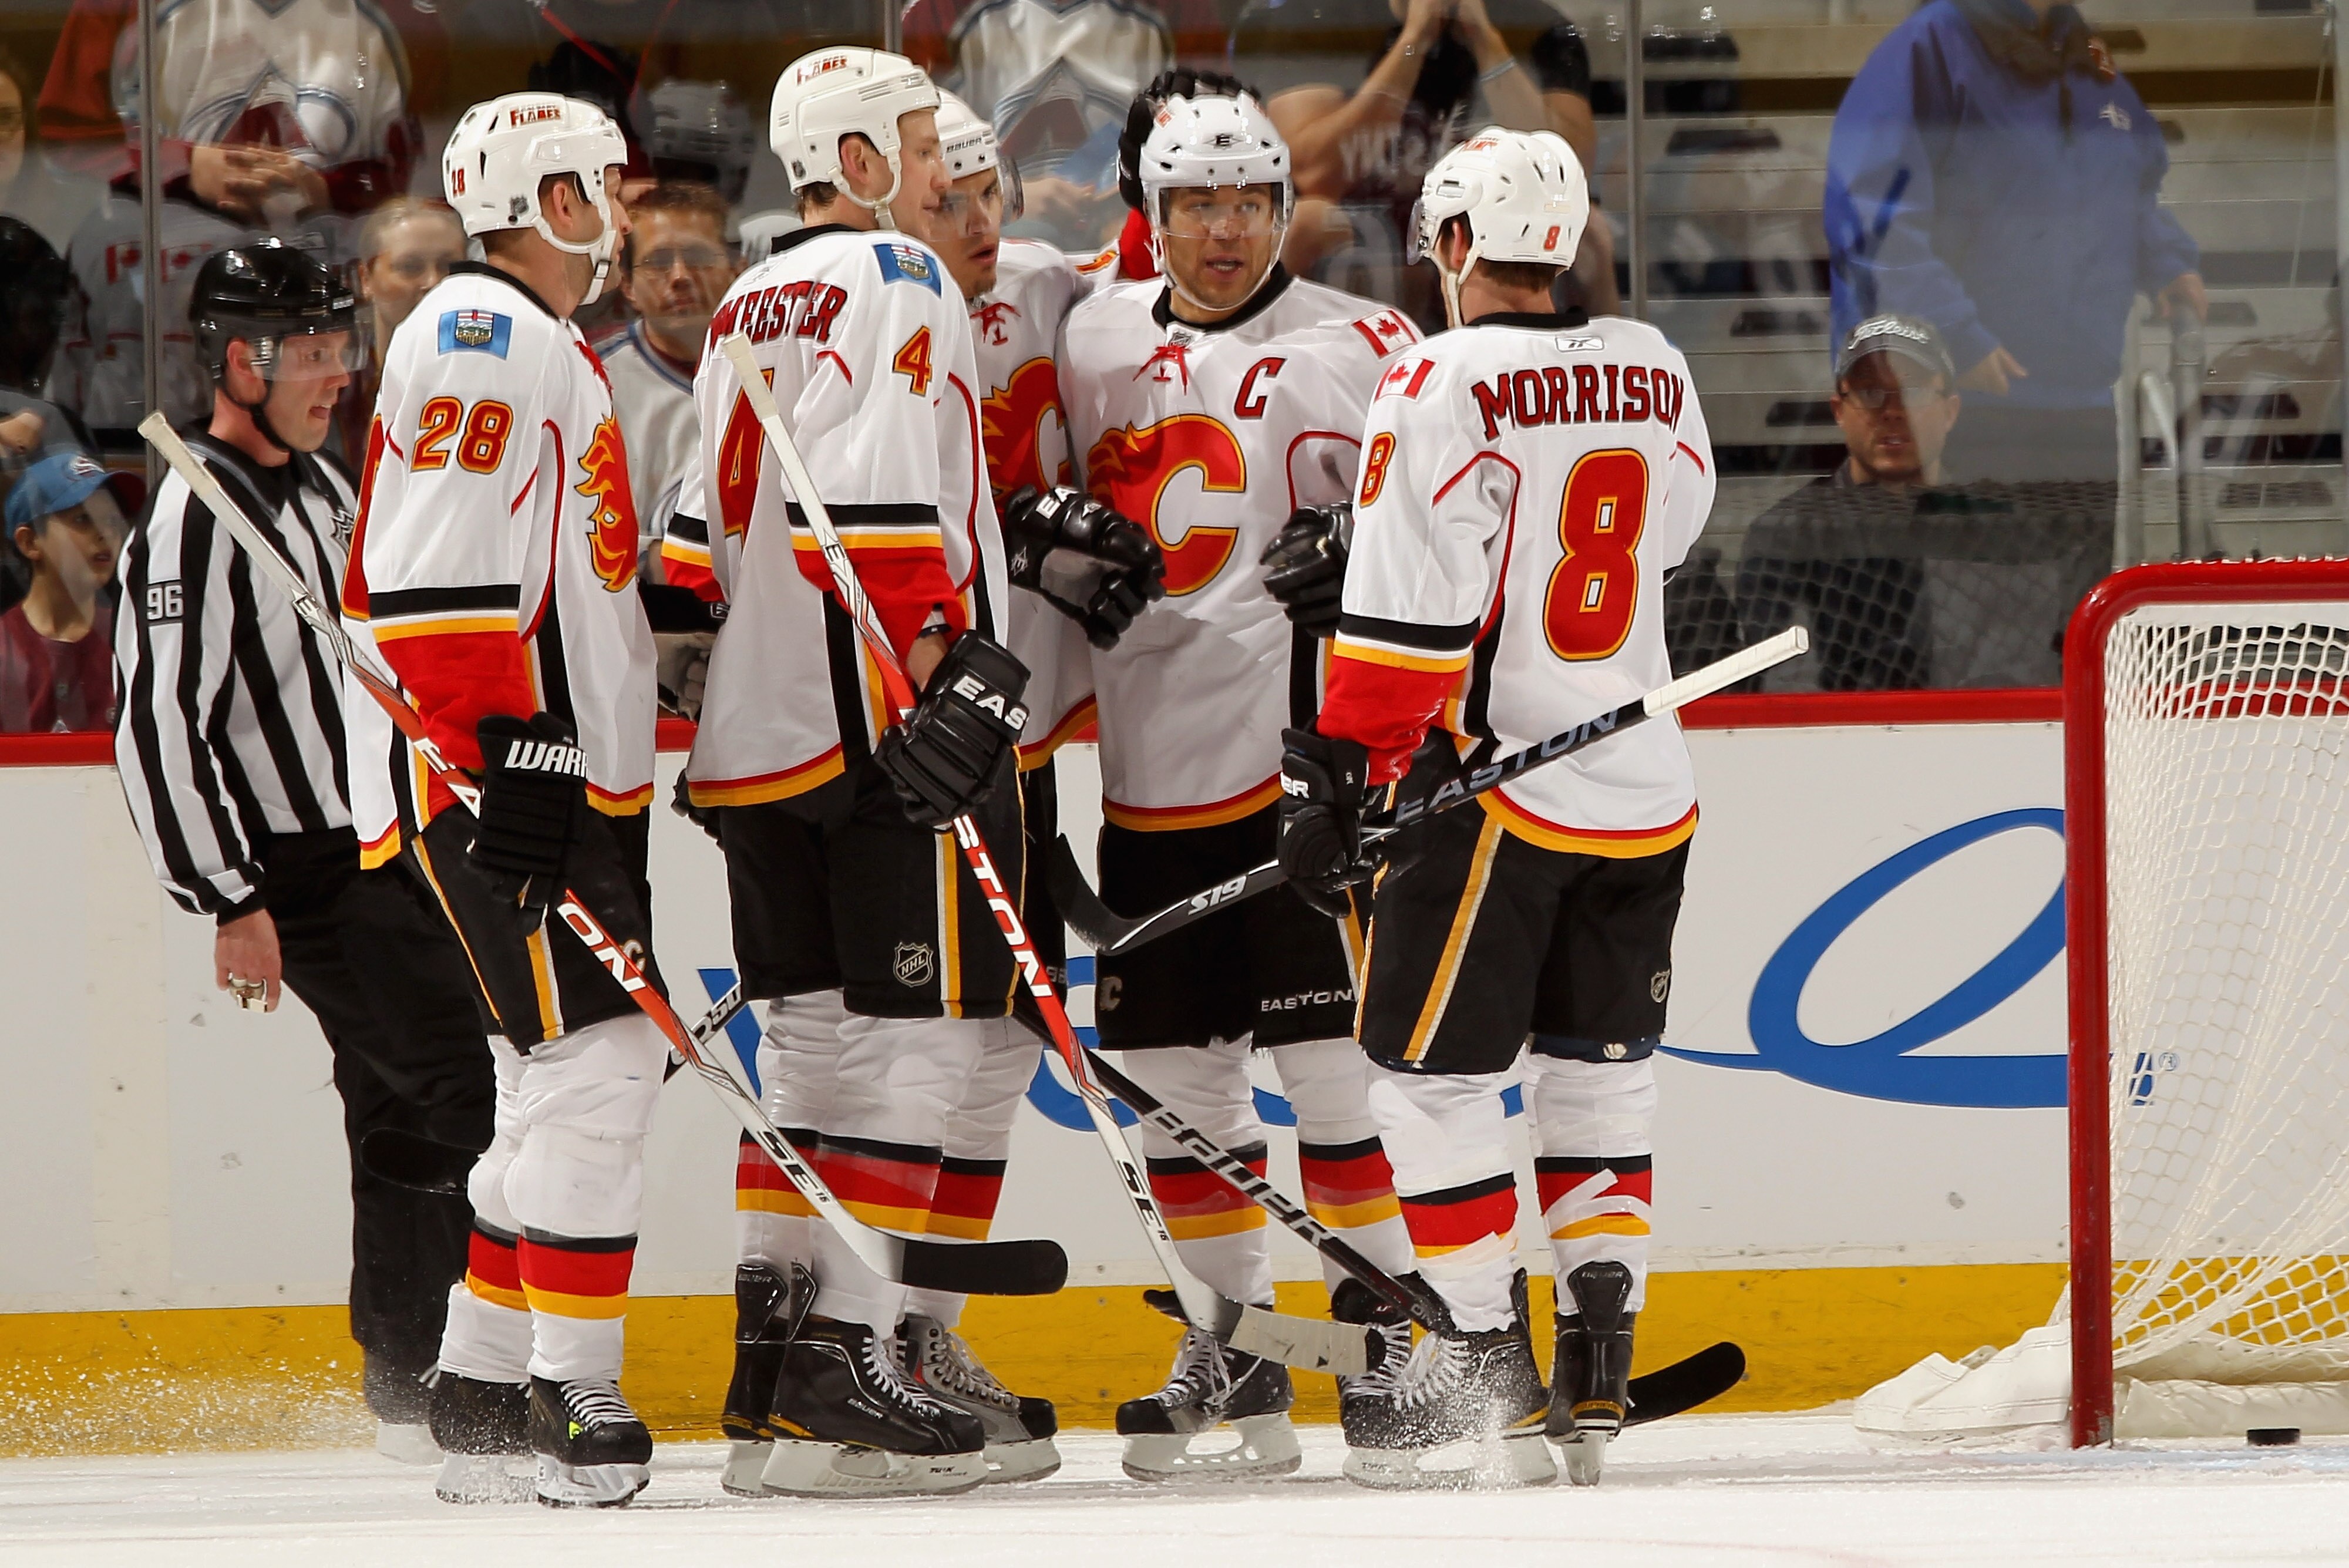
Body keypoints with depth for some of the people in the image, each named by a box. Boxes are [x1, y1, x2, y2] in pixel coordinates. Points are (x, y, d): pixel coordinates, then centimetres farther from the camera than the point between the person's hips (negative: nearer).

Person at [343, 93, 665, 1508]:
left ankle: (484, 1392, 16)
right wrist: (500, 756, -25)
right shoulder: (481, 335, -12)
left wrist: (611, 780, 26)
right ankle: (573, 1396, -14)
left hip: (574, 774, 11)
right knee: (596, 1059, -15)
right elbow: (443, 571, -21)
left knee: (579, 1079, 12)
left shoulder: (562, 355, 22)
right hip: (496, 770, -11)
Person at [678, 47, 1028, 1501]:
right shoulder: (890, 280, -8)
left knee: (820, 1035, 13)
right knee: (921, 1035, -7)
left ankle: (772, 1369, 13)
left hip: (763, 737, 9)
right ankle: (846, 1365, -13)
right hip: (881, 717, -9)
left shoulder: (749, 307, 21)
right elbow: (872, 489, -22)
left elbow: (709, 530, 24)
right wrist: (942, 659, -25)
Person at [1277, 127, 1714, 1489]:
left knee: (1434, 1072, 2)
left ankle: (1488, 1363, 0)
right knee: (1601, 1070, 15)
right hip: (1647, 791, 7)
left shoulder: (1440, 388, -13)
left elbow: (1408, 612, -17)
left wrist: (1340, 777, -12)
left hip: (1495, 778, -6)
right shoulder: (1654, 373, 6)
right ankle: (1598, 1362, 12)